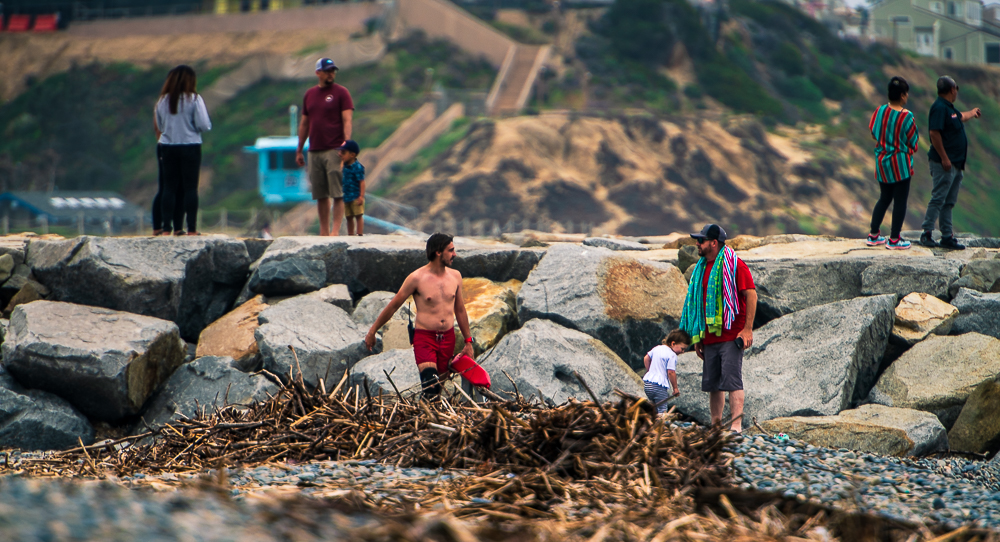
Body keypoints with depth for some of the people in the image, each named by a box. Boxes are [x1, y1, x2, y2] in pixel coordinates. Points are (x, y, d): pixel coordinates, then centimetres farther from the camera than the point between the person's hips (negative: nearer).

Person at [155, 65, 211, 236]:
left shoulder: (163, 100, 3)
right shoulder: (194, 99, -9)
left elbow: (160, 126, 10)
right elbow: (204, 125, -11)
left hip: (168, 146, 3)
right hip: (190, 147, -3)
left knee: (169, 188, 7)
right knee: (190, 188, 0)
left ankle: (167, 228, 5)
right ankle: (191, 228, -3)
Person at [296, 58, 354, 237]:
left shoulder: (341, 93, 2)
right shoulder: (309, 94, 17)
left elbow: (347, 120, -6)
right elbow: (304, 123, 21)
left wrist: (346, 142, -21)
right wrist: (299, 150, 19)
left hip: (334, 150, -5)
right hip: (314, 152, 5)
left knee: (337, 193, -8)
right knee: (320, 195, 5)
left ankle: (336, 230, -10)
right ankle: (323, 232, 9)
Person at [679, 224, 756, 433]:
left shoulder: (733, 265, -6)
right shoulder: (702, 268, 17)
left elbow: (751, 294, -10)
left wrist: (748, 328, -17)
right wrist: (697, 337, 19)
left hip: (731, 336, -8)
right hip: (710, 337, 8)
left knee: (731, 381, -13)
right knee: (712, 383, 8)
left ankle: (736, 427, -16)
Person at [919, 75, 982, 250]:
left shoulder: (949, 108, 15)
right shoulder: (940, 108, -16)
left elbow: (959, 117, 39)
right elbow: (934, 133, -24)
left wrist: (972, 113, 59)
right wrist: (944, 158, -25)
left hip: (956, 164, 10)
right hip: (944, 163, -10)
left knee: (949, 202, 11)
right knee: (938, 198, -8)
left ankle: (947, 237, 14)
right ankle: (927, 233, -4)